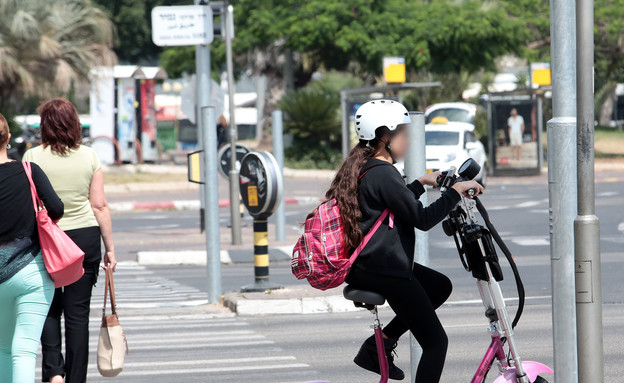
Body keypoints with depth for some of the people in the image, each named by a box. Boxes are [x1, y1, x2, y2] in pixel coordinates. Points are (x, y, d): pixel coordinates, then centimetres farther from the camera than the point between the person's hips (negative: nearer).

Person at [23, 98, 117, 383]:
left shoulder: (33, 157, -5)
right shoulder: (89, 156, 1)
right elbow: (99, 205, 1)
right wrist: (110, 247, 7)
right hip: (85, 237, 1)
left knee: (49, 308, 11)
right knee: (78, 312, 6)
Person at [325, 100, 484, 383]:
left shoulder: (361, 167, 11)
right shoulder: (382, 173, -19)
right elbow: (422, 218, -21)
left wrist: (421, 183, 33)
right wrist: (456, 190, -14)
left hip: (366, 266, 10)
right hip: (385, 272, -10)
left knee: (441, 287, 29)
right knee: (435, 342, -3)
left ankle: (378, 345, 20)